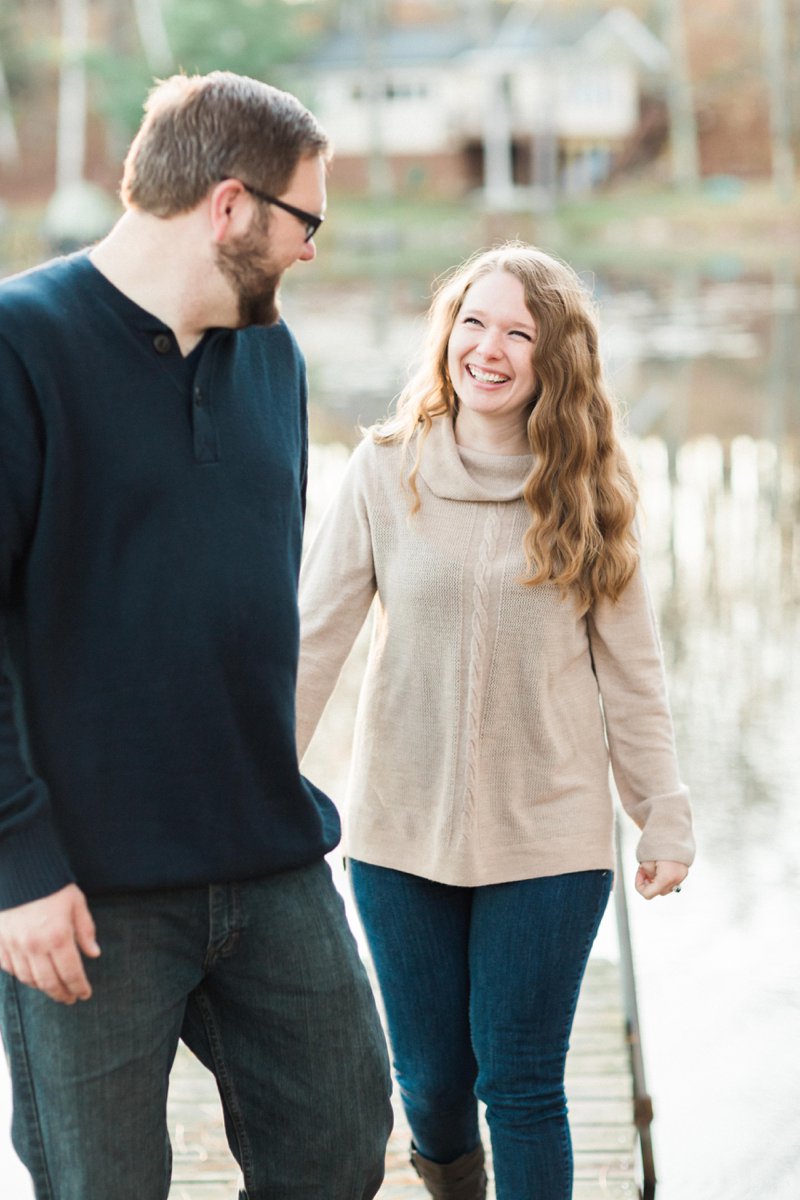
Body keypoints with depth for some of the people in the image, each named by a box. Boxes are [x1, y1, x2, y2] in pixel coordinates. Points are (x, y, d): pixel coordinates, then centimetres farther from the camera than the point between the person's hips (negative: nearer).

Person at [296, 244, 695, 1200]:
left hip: (547, 836, -1)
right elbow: (313, 637, -5)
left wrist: (664, 817, 4)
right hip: (401, 830, 1)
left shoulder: (586, 492, -1)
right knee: (430, 1077, 13)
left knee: (522, 1085, 1)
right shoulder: (385, 472, -4)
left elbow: (627, 668, 3)